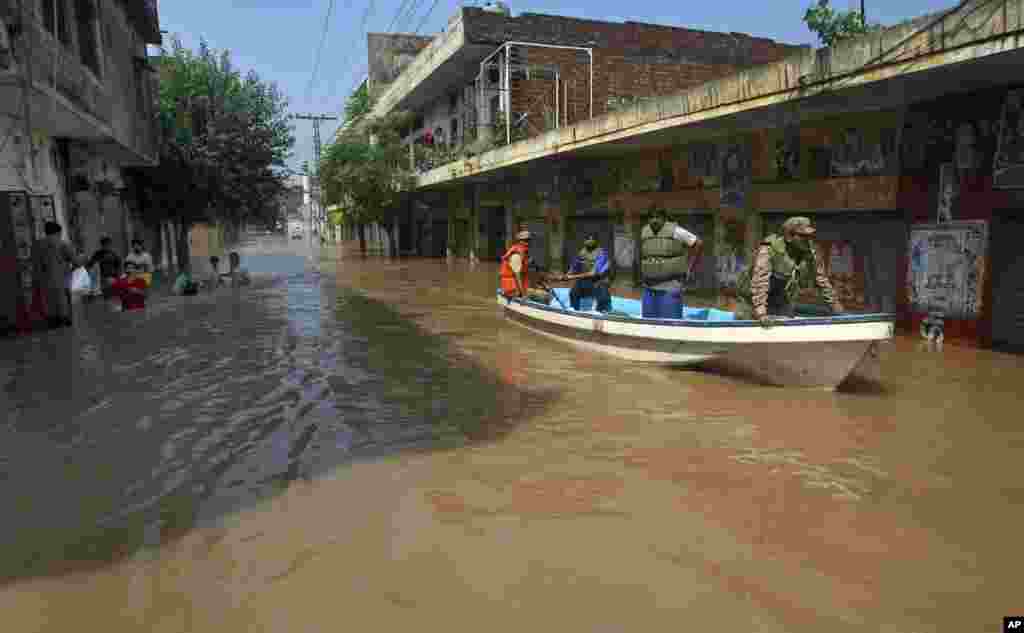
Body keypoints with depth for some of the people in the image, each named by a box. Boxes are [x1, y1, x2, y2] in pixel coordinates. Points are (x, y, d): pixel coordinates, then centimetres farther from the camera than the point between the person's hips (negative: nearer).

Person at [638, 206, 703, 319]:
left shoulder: (675, 231, -8)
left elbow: (698, 243, -2)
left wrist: (689, 268, -3)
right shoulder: (645, 232, 8)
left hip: (670, 289, -5)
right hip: (649, 290, 5)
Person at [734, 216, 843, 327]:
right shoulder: (769, 250, -27)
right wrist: (761, 313, -46)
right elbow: (759, 282, -37)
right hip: (753, 303, -6)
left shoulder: (810, 254, -7)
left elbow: (821, 279, 9)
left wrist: (833, 303, 13)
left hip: (783, 304, 6)